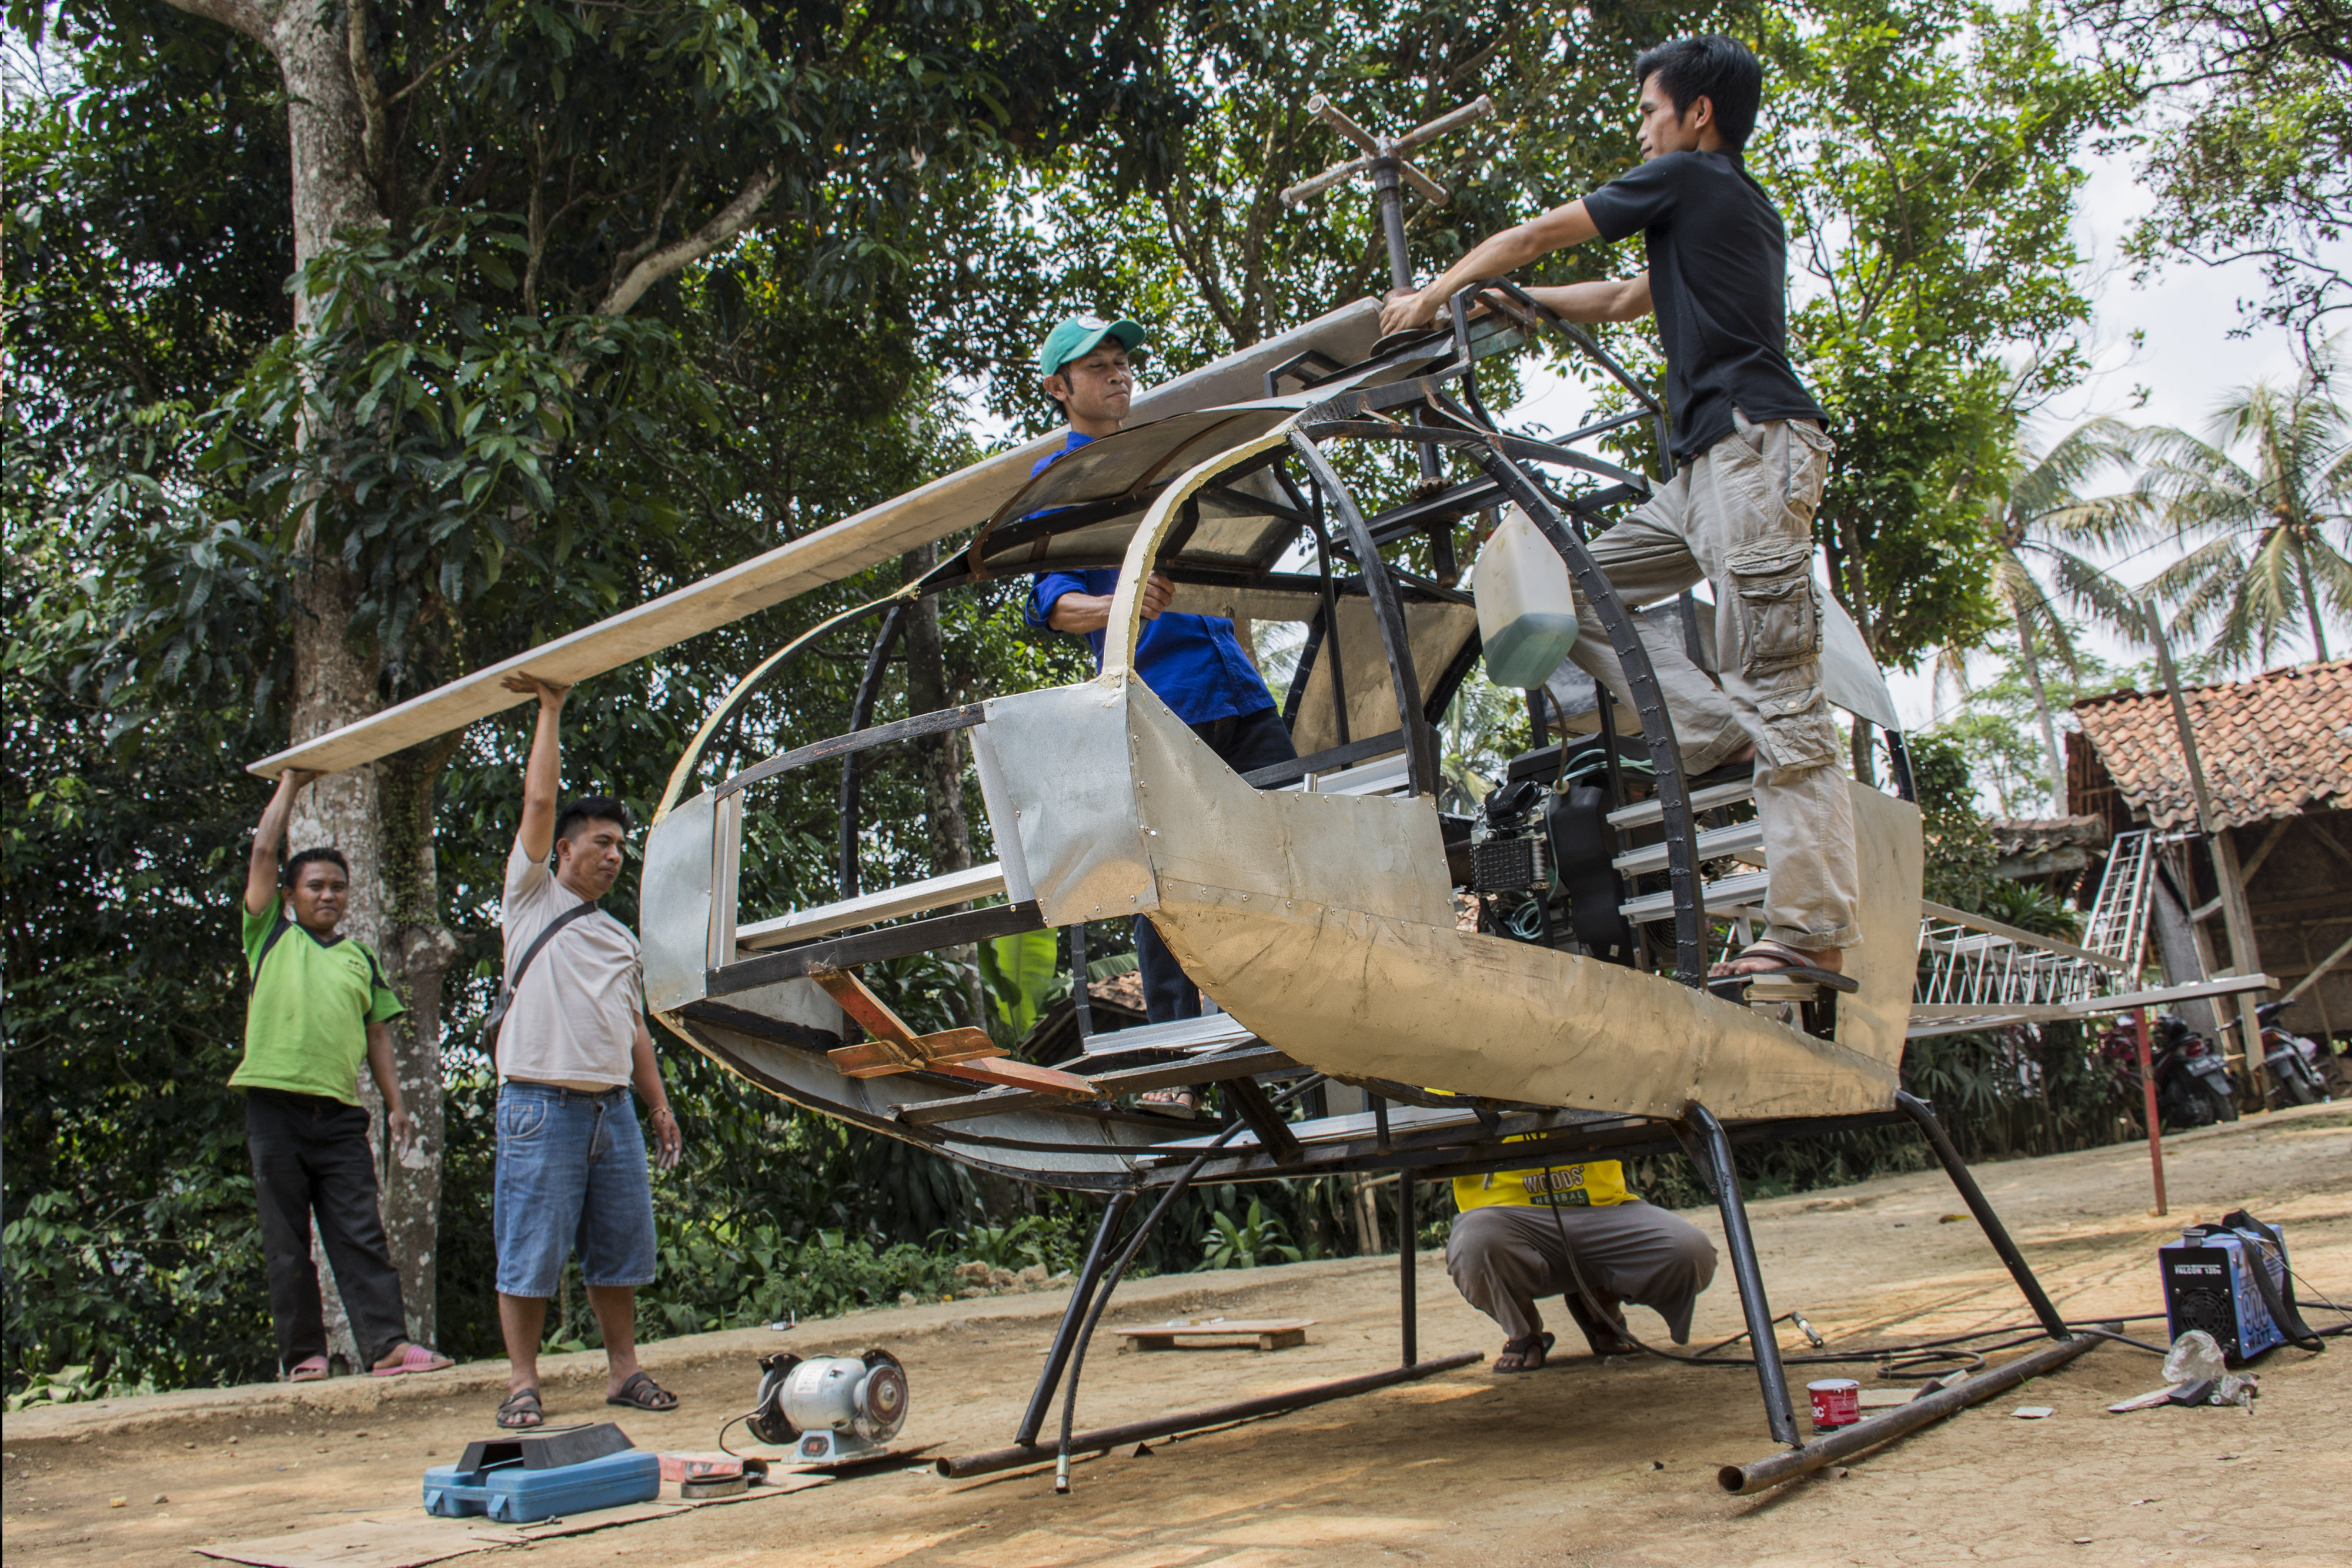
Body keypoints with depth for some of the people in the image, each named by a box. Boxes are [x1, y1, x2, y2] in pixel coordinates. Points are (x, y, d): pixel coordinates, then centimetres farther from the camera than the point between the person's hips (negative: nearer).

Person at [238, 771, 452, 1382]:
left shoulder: (360, 959, 19)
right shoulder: (272, 939, 11)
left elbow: (376, 1035, 17)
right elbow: (264, 852, 5)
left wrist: (395, 1103, 7)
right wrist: (291, 783, 12)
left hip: (341, 1114, 2)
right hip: (276, 1107, -2)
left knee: (361, 1233, -4)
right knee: (286, 1242, 1)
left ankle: (388, 1343, -8)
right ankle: (302, 1354, 6)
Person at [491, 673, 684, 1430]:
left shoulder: (620, 938, 23)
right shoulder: (531, 899, 7)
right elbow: (539, 799, -2)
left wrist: (660, 1104, 16)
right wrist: (551, 708, 0)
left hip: (612, 1105, 6)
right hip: (542, 1103, -6)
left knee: (621, 1246, 7)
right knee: (531, 1250, -3)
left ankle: (623, 1369, 16)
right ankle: (523, 1382, 5)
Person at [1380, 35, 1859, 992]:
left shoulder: (1687, 178, 4)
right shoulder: (1748, 211, 30)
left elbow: (1530, 239, 9)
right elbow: (1626, 300, 40)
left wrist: (1434, 296, 21)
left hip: (1754, 445, -10)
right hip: (1712, 467, 10)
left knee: (1777, 689, -15)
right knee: (1574, 590, 9)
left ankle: (1814, 936, -18)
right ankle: (1726, 736, -4)